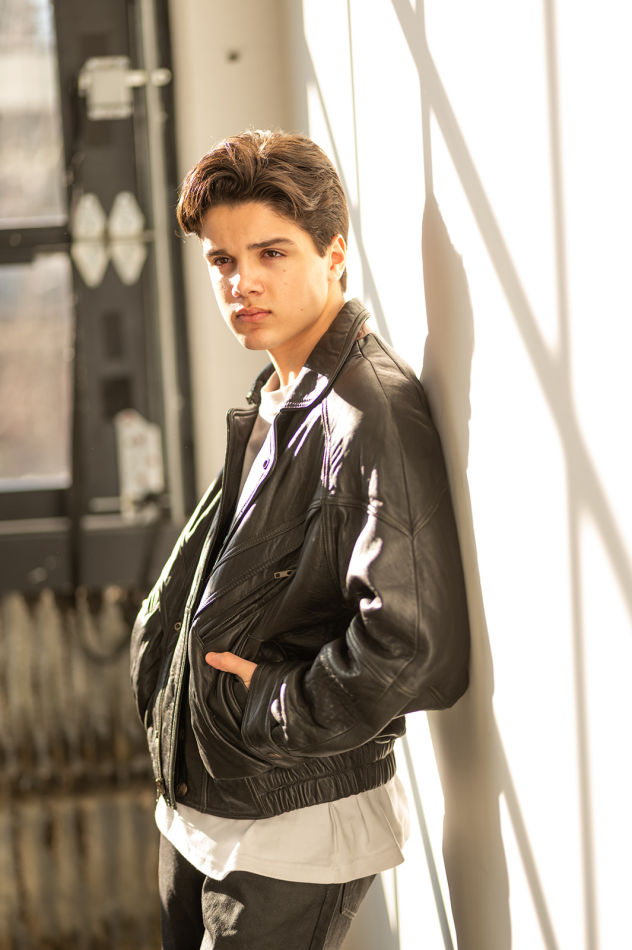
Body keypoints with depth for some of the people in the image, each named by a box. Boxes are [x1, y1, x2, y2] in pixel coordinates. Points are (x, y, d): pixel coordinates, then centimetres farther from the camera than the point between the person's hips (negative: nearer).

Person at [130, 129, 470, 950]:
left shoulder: (374, 414, -21)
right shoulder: (273, 404, 10)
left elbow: (418, 650, -30)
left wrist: (274, 706, -18)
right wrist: (157, 638, 5)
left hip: (296, 831, -9)